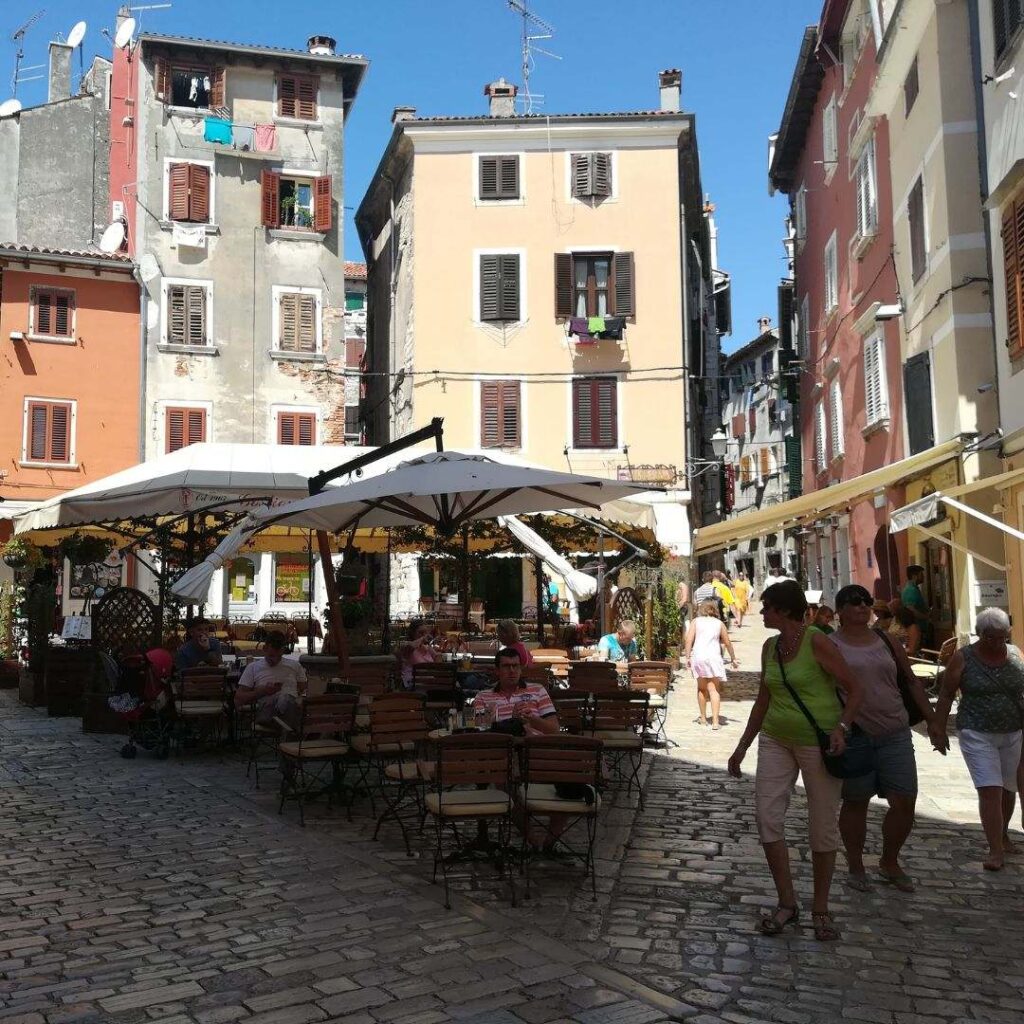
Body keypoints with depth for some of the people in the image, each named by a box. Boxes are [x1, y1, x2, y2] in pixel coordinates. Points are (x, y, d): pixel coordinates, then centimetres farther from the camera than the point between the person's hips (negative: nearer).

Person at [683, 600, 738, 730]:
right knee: (714, 689, -1)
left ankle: (703, 718, 22)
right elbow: (727, 643, 15)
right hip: (713, 657, 0)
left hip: (698, 656, 1)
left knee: (701, 688, 16)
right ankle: (715, 721, -11)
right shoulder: (719, 623, 13)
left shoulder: (696, 621, 10)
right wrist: (733, 659, 25)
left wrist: (688, 657, -1)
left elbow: (689, 640, -1)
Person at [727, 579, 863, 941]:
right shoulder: (770, 647, 6)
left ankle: (821, 909, 20)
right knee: (767, 816, -3)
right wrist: (742, 747, 16)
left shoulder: (817, 642, -13)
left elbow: (855, 688, -10)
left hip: (818, 743, -6)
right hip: (776, 741, 6)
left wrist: (842, 727, -24)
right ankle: (787, 902, 12)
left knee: (823, 826, 4)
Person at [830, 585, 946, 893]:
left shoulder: (887, 641, 10)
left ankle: (889, 863, 25)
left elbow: (912, 681, 16)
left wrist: (932, 721, 13)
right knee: (855, 803, 8)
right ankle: (856, 866, 25)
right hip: (854, 737, -4)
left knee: (905, 802, 3)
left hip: (895, 734, 4)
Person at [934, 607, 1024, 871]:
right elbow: (946, 695, -3)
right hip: (978, 735, -4)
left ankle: (1003, 835, 36)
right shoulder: (963, 658, -7)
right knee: (990, 790, -11)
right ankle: (995, 850, -7)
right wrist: (939, 731, -4)